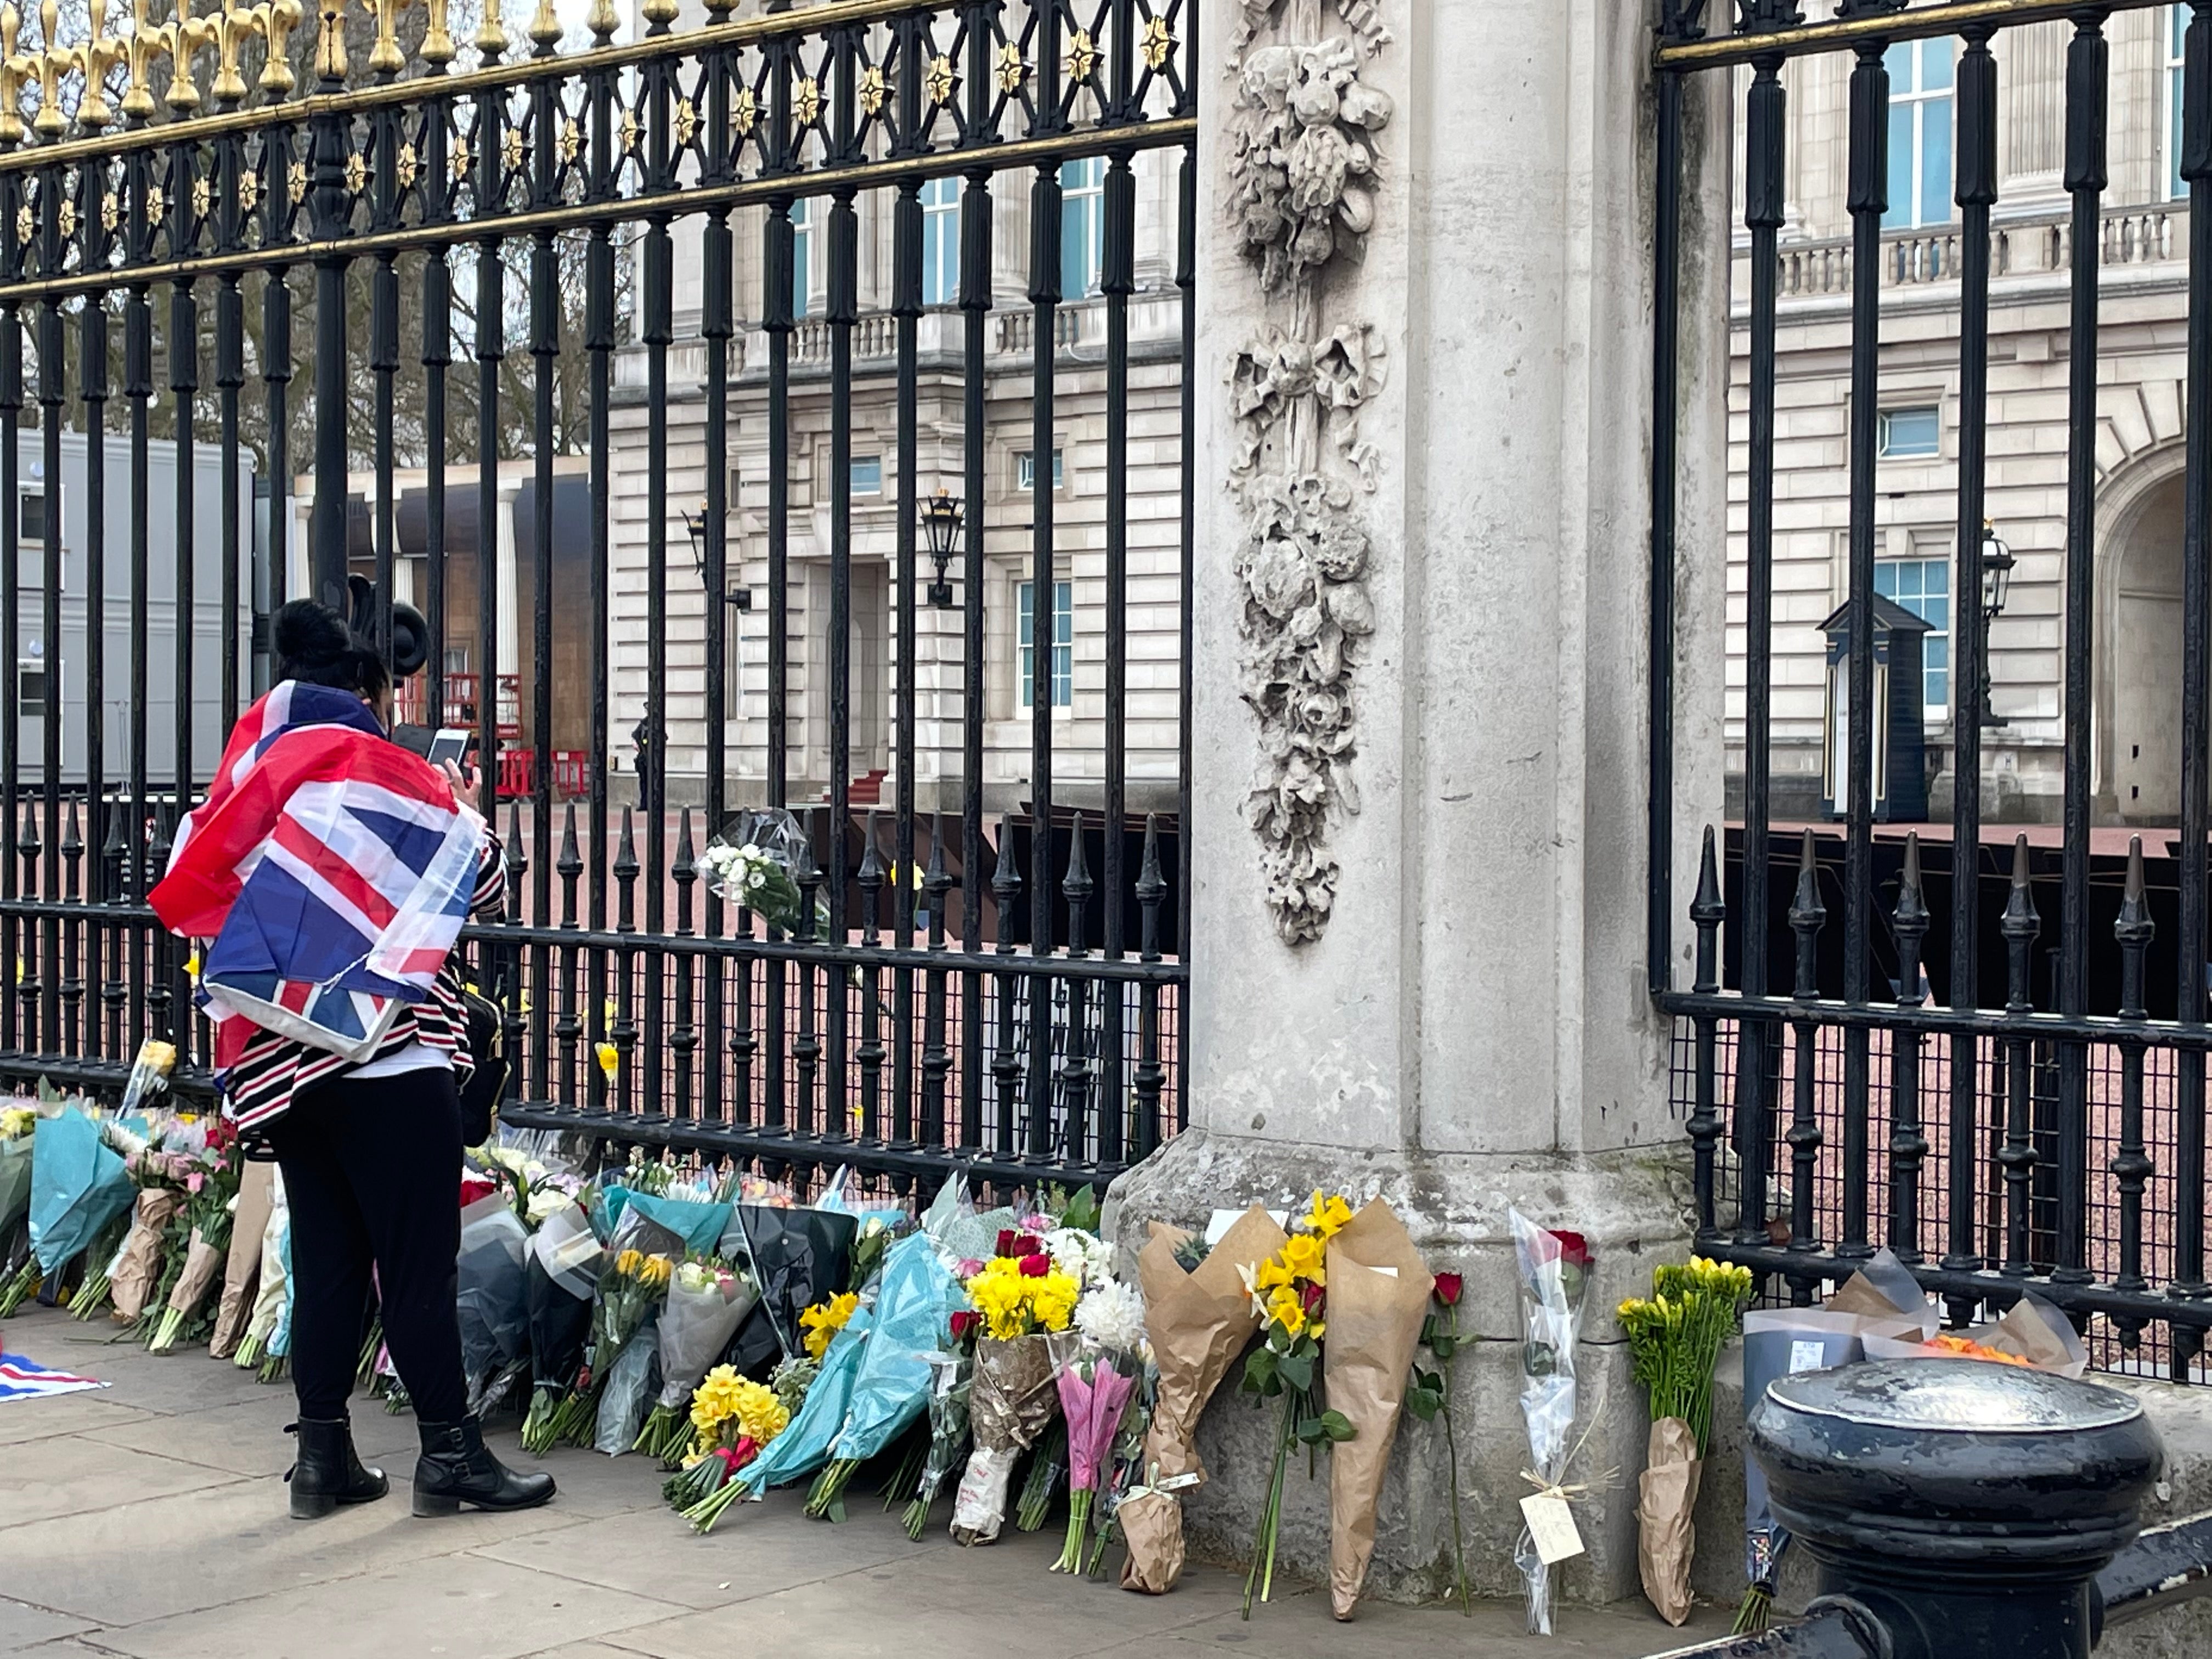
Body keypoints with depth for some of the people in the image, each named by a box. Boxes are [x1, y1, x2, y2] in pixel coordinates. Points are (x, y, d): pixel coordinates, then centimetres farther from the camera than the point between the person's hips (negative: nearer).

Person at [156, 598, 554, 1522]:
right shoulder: (392, 786, -11)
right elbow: (486, 890, -5)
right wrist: (465, 813, 11)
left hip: (281, 1060, 6)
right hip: (392, 1063, -6)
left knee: (325, 1256, 11)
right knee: (418, 1260, -1)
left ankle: (323, 1456, 14)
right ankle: (449, 1453, 3)